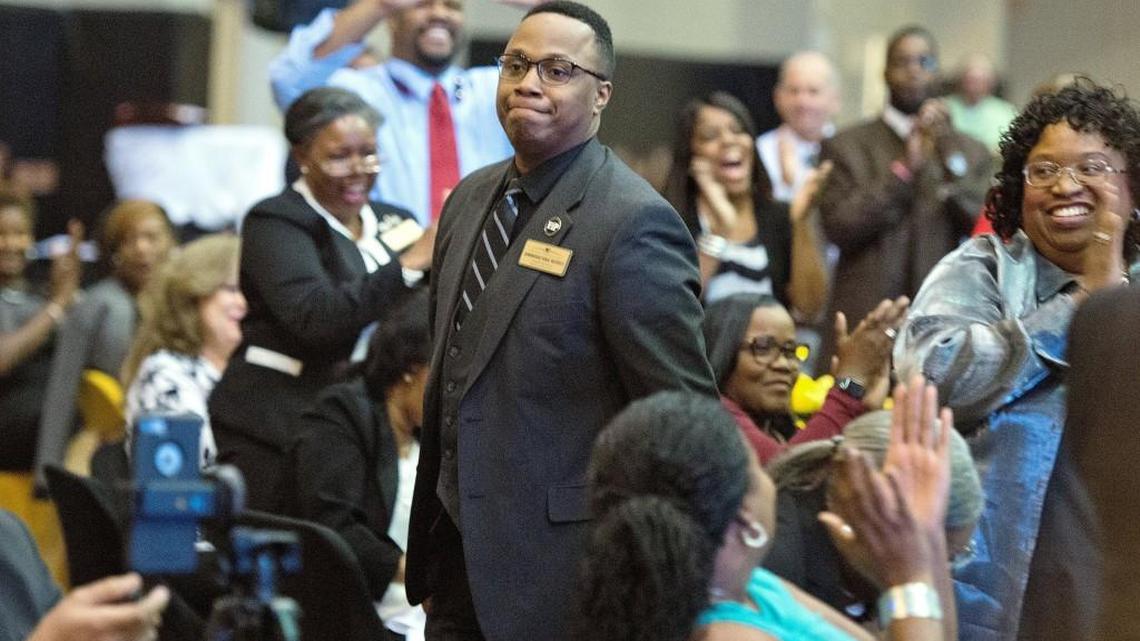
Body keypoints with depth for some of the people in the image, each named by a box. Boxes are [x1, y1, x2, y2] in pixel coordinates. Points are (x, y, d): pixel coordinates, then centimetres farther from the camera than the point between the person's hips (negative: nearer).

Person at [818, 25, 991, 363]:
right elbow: (840, 229, -5)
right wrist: (904, 167, -12)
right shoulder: (845, 147, 7)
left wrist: (948, 153, -9)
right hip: (862, 326, -1)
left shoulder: (970, 153, 13)